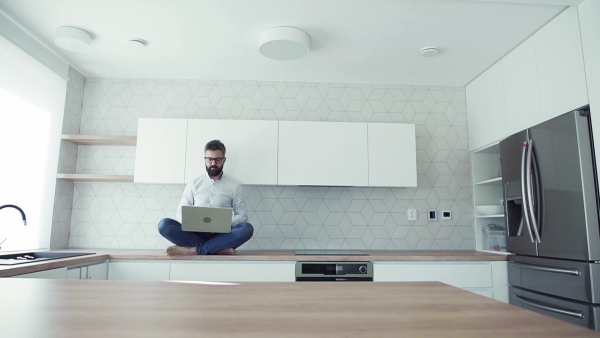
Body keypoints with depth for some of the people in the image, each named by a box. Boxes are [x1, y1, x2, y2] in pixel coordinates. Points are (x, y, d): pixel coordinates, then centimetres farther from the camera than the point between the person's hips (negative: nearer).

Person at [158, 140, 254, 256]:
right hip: (196, 233, 1)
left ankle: (194, 250, -33)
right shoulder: (194, 184, 11)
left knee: (247, 228, -31)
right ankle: (219, 249, -29)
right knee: (164, 224, -24)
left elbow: (242, 215, 6)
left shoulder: (234, 185, 8)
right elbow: (180, 213, 10)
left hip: (221, 235, -1)